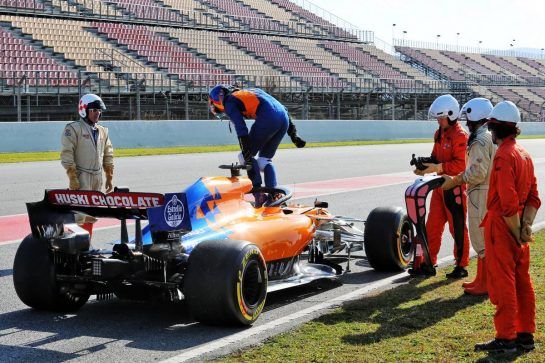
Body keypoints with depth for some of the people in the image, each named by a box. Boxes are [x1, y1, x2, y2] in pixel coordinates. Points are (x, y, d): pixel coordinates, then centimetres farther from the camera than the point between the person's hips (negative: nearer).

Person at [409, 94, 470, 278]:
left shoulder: (460, 135, -15)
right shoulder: (439, 133, 12)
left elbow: (460, 164, -22)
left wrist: (436, 168, -23)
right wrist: (425, 165, 0)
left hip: (455, 186, -8)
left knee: (458, 228, 2)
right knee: (432, 226, 9)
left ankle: (461, 266, 14)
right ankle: (428, 264, 16)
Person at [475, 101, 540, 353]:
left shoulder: (504, 156, -17)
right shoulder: (524, 154, 12)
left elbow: (508, 202, -23)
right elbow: (533, 197, 10)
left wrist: (518, 232, -15)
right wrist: (526, 226, 1)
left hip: (502, 228, -9)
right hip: (518, 230, 9)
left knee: (502, 283, -3)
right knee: (522, 281, 12)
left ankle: (506, 339, 2)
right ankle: (526, 335, 19)